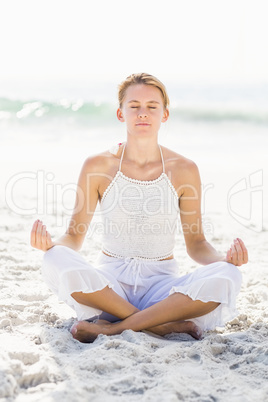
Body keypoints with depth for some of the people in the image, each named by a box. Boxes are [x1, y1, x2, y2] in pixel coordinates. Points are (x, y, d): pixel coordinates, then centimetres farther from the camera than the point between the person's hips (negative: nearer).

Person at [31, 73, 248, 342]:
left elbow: (196, 244, 6)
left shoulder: (184, 170, 1)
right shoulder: (97, 167, 0)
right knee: (56, 261, -31)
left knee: (226, 278, -28)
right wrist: (51, 244, -20)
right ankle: (162, 324, -23)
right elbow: (74, 237, 3)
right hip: (109, 284, 0)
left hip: (161, 284, 1)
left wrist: (223, 259, -15)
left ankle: (113, 327, -23)